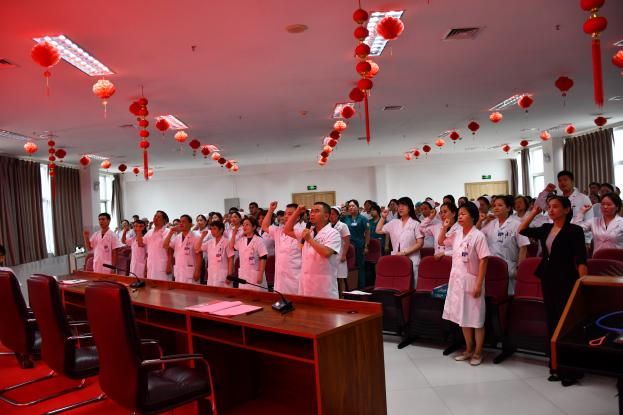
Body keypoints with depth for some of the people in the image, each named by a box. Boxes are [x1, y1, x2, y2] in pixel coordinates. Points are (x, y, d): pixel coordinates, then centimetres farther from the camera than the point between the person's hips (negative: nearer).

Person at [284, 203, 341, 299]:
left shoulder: (333, 233, -7)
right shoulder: (308, 231, 15)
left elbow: (326, 252, -22)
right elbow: (287, 230, 17)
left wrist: (310, 239, -14)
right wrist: (296, 213, 9)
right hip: (306, 282, 7)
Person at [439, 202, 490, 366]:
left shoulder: (478, 236, -13)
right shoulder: (456, 234, 5)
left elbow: (483, 261, -15)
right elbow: (441, 242, 21)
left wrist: (479, 284, -18)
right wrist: (445, 227, 6)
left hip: (471, 281, -6)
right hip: (457, 280, 6)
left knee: (476, 318, 4)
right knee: (463, 317, 14)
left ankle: (478, 352, 17)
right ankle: (469, 349, 28)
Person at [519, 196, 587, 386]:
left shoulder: (574, 231, -8)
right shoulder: (546, 229, 8)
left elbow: (581, 260, -13)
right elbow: (522, 230, 16)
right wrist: (534, 212, 10)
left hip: (566, 281, -6)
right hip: (548, 280, 6)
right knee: (552, 323, 11)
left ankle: (570, 370, 9)